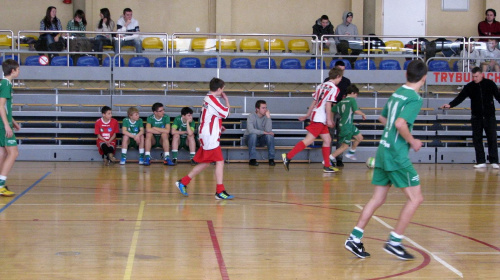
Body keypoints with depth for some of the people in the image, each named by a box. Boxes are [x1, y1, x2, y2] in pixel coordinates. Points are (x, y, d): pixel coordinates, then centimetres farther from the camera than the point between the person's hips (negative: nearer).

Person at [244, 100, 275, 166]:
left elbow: (268, 130, -23)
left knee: (270, 135, -26)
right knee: (253, 134, -35)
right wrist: (264, 132, -29)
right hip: (250, 138, -3)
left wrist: (268, 117, -28)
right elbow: (251, 130, -31)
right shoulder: (251, 116, -15)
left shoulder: (266, 117, -7)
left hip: (261, 140, 3)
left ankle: (271, 159, -19)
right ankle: (252, 159, -30)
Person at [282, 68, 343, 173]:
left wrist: (307, 115, 21)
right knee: (309, 140, -12)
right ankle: (288, 157, -17)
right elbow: (328, 104, -17)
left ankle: (327, 166, 15)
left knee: (327, 140, 14)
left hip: (315, 116, 10)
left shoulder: (321, 86, 16)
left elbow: (314, 102, 18)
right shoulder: (334, 88, -8)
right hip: (320, 118, -10)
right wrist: (329, 119, -16)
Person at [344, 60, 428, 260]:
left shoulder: (397, 93, 13)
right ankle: (394, 242, 0)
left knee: (377, 199, 12)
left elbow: (383, 118, 26)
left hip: (383, 151, 9)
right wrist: (412, 142, -12)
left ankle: (354, 238, 9)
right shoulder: (415, 98, -13)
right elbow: (400, 123, -26)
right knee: (415, 198, 0)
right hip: (397, 155, -9)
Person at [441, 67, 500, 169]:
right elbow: (460, 98, -4)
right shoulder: (469, 87, 2)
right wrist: (450, 105, -19)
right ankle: (481, 162, 5)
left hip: (489, 116, -2)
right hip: (476, 117, 2)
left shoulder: (490, 84, 0)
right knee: (477, 139, 0)